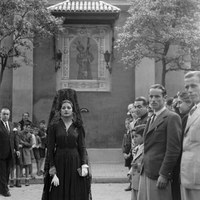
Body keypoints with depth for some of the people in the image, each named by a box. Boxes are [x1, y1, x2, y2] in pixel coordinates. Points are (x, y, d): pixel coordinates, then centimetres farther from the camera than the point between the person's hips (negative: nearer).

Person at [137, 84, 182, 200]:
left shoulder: (172, 117, -9)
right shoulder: (151, 118, 18)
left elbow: (173, 150, -15)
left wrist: (164, 175, -17)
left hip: (159, 175, -8)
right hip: (145, 173, 8)